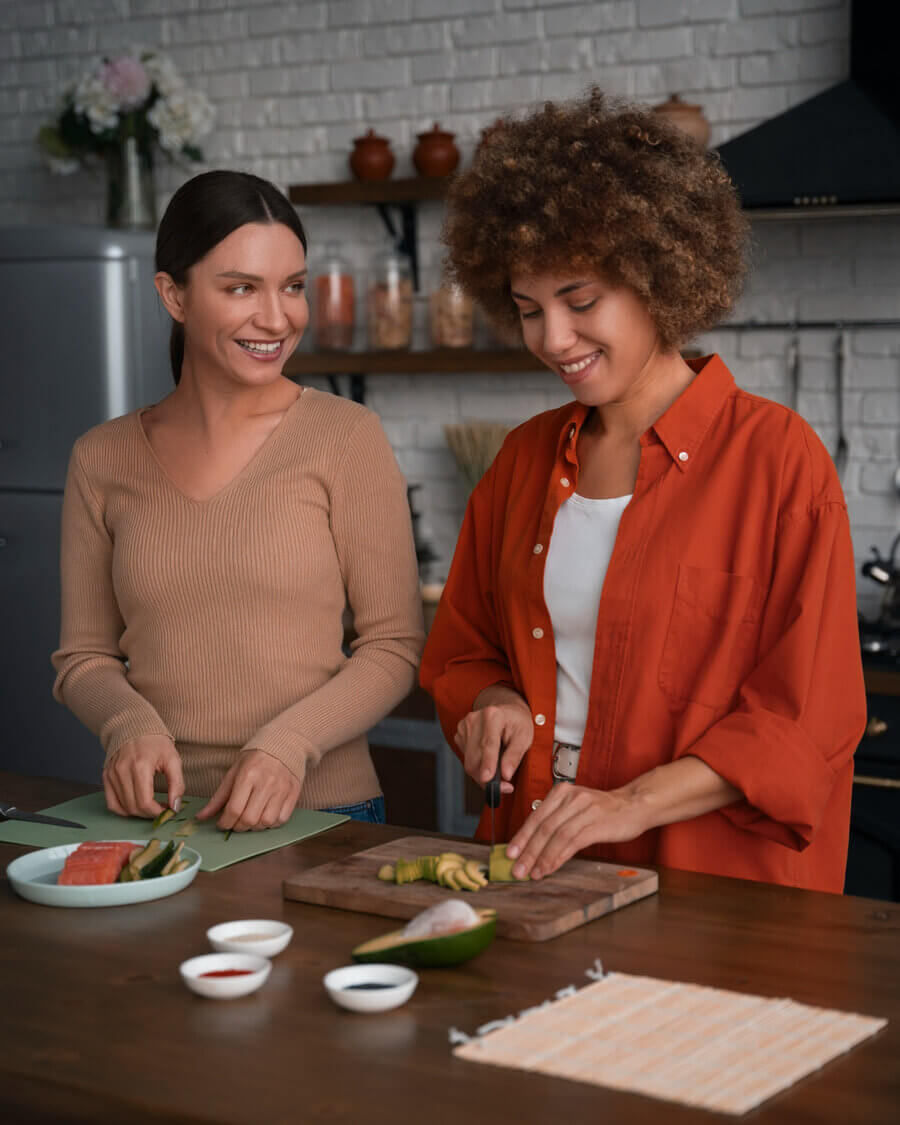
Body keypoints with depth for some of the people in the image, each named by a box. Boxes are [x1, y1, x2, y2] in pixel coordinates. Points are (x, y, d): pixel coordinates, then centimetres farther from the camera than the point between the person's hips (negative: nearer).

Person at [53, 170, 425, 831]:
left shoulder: (346, 438, -1)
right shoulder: (103, 459, 9)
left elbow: (394, 647, 0)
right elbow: (84, 656, 14)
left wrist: (289, 743, -15)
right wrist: (131, 725, -7)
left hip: (321, 811, -3)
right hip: (155, 815, 3)